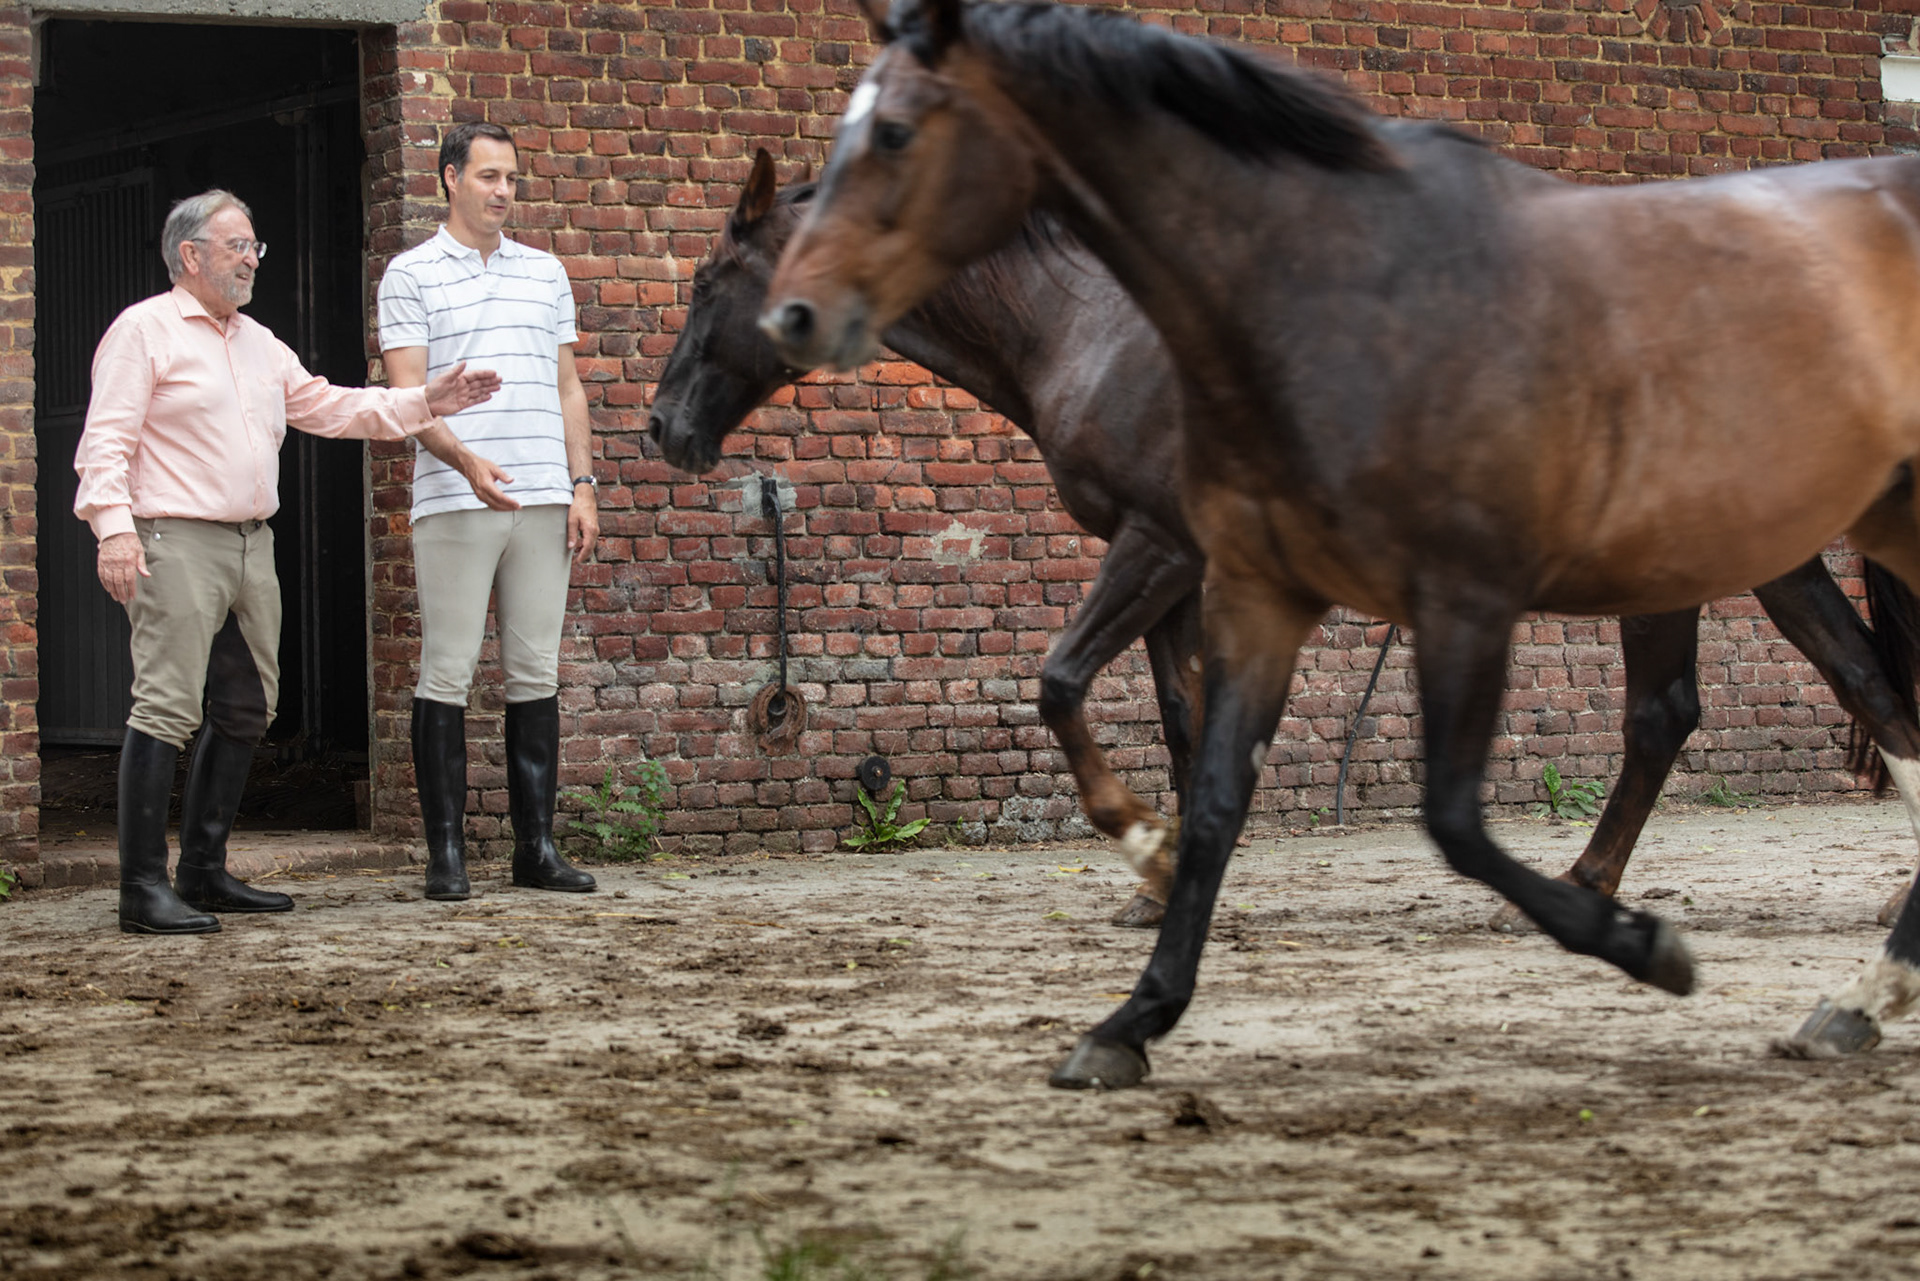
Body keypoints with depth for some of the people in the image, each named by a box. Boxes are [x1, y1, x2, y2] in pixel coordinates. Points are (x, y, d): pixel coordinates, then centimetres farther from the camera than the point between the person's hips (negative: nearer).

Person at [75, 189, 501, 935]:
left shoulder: (258, 343, 21)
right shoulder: (144, 330, -3)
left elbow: (328, 408, 25)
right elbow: (106, 439, -10)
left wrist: (425, 403, 16)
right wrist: (112, 526, -23)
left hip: (251, 545, 9)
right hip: (176, 542, -9)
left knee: (244, 712, 10)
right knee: (167, 709, -13)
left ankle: (203, 873, 18)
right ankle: (143, 888, -13)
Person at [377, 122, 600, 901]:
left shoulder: (545, 273, 17)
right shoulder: (412, 276, 3)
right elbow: (407, 394, -5)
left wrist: (582, 485, 8)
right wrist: (466, 460, -21)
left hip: (543, 501, 4)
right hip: (454, 504, -4)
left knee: (536, 673, 5)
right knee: (448, 673, -4)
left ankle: (536, 845, 9)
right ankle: (446, 851, -1)